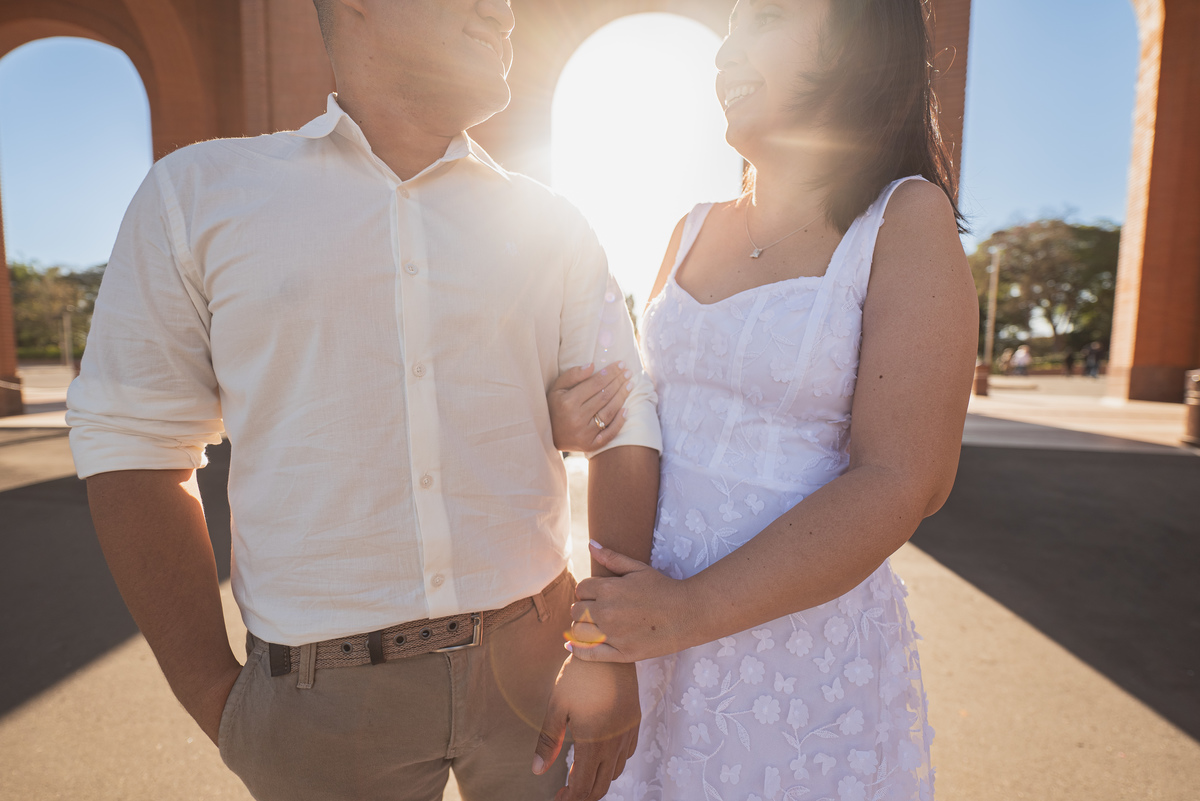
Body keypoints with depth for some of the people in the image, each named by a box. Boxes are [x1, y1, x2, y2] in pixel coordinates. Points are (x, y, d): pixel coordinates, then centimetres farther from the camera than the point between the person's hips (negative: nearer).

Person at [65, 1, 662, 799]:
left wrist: (613, 655, -9)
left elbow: (623, 421, -3)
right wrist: (217, 699, -3)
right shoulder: (198, 194, -1)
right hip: (322, 690, -1)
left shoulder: (549, 224, 1)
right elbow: (134, 447, -2)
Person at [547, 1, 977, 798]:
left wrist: (693, 609, -19)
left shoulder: (906, 219, -9)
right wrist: (579, 420, -5)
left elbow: (901, 484, -17)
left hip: (806, 632, -4)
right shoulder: (695, 229, 6)